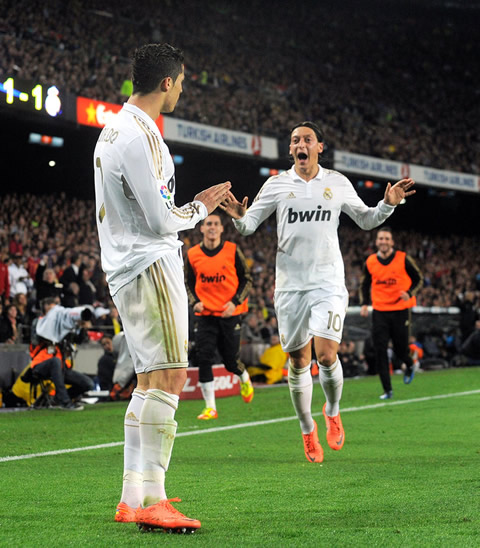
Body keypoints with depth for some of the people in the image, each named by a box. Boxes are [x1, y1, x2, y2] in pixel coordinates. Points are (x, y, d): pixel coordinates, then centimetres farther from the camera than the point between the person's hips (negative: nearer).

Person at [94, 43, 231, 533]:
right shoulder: (138, 136, -16)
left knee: (151, 381, 12)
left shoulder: (114, 129, 18)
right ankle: (153, 500, -16)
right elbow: (160, 220, -16)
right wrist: (199, 211, 2)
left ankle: (131, 497, 13)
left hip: (126, 269, 11)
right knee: (169, 377, -13)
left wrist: (195, 205, 24)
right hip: (150, 265, -11)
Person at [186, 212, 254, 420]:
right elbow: (189, 284, 15)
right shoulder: (193, 254, 4)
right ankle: (210, 408, -3)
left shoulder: (232, 250, -2)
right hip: (205, 315, 2)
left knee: (231, 360, 4)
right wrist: (195, 302, -4)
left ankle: (245, 379, 41)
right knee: (203, 359, -10)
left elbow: (246, 279, 3)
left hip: (230, 314, -2)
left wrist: (235, 302, -11)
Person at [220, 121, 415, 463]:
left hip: (328, 282, -1)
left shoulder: (338, 184, 6)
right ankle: (308, 431, 20)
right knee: (298, 361, 4)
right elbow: (249, 226, 6)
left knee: (326, 355, -14)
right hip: (290, 284, 1)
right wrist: (239, 217, -16)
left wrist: (389, 204, -1)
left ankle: (333, 412, 15)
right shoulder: (277, 185, 4)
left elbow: (366, 220, 17)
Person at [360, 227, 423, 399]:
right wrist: (364, 304, 2)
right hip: (379, 312, 2)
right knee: (380, 351, -7)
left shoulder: (403, 259, -7)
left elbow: (418, 279, 2)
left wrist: (409, 293, -16)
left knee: (400, 349, 4)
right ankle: (387, 390, -1)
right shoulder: (370, 262, 1)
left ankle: (409, 366, 41)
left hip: (400, 310, -2)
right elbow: (365, 285, 16)